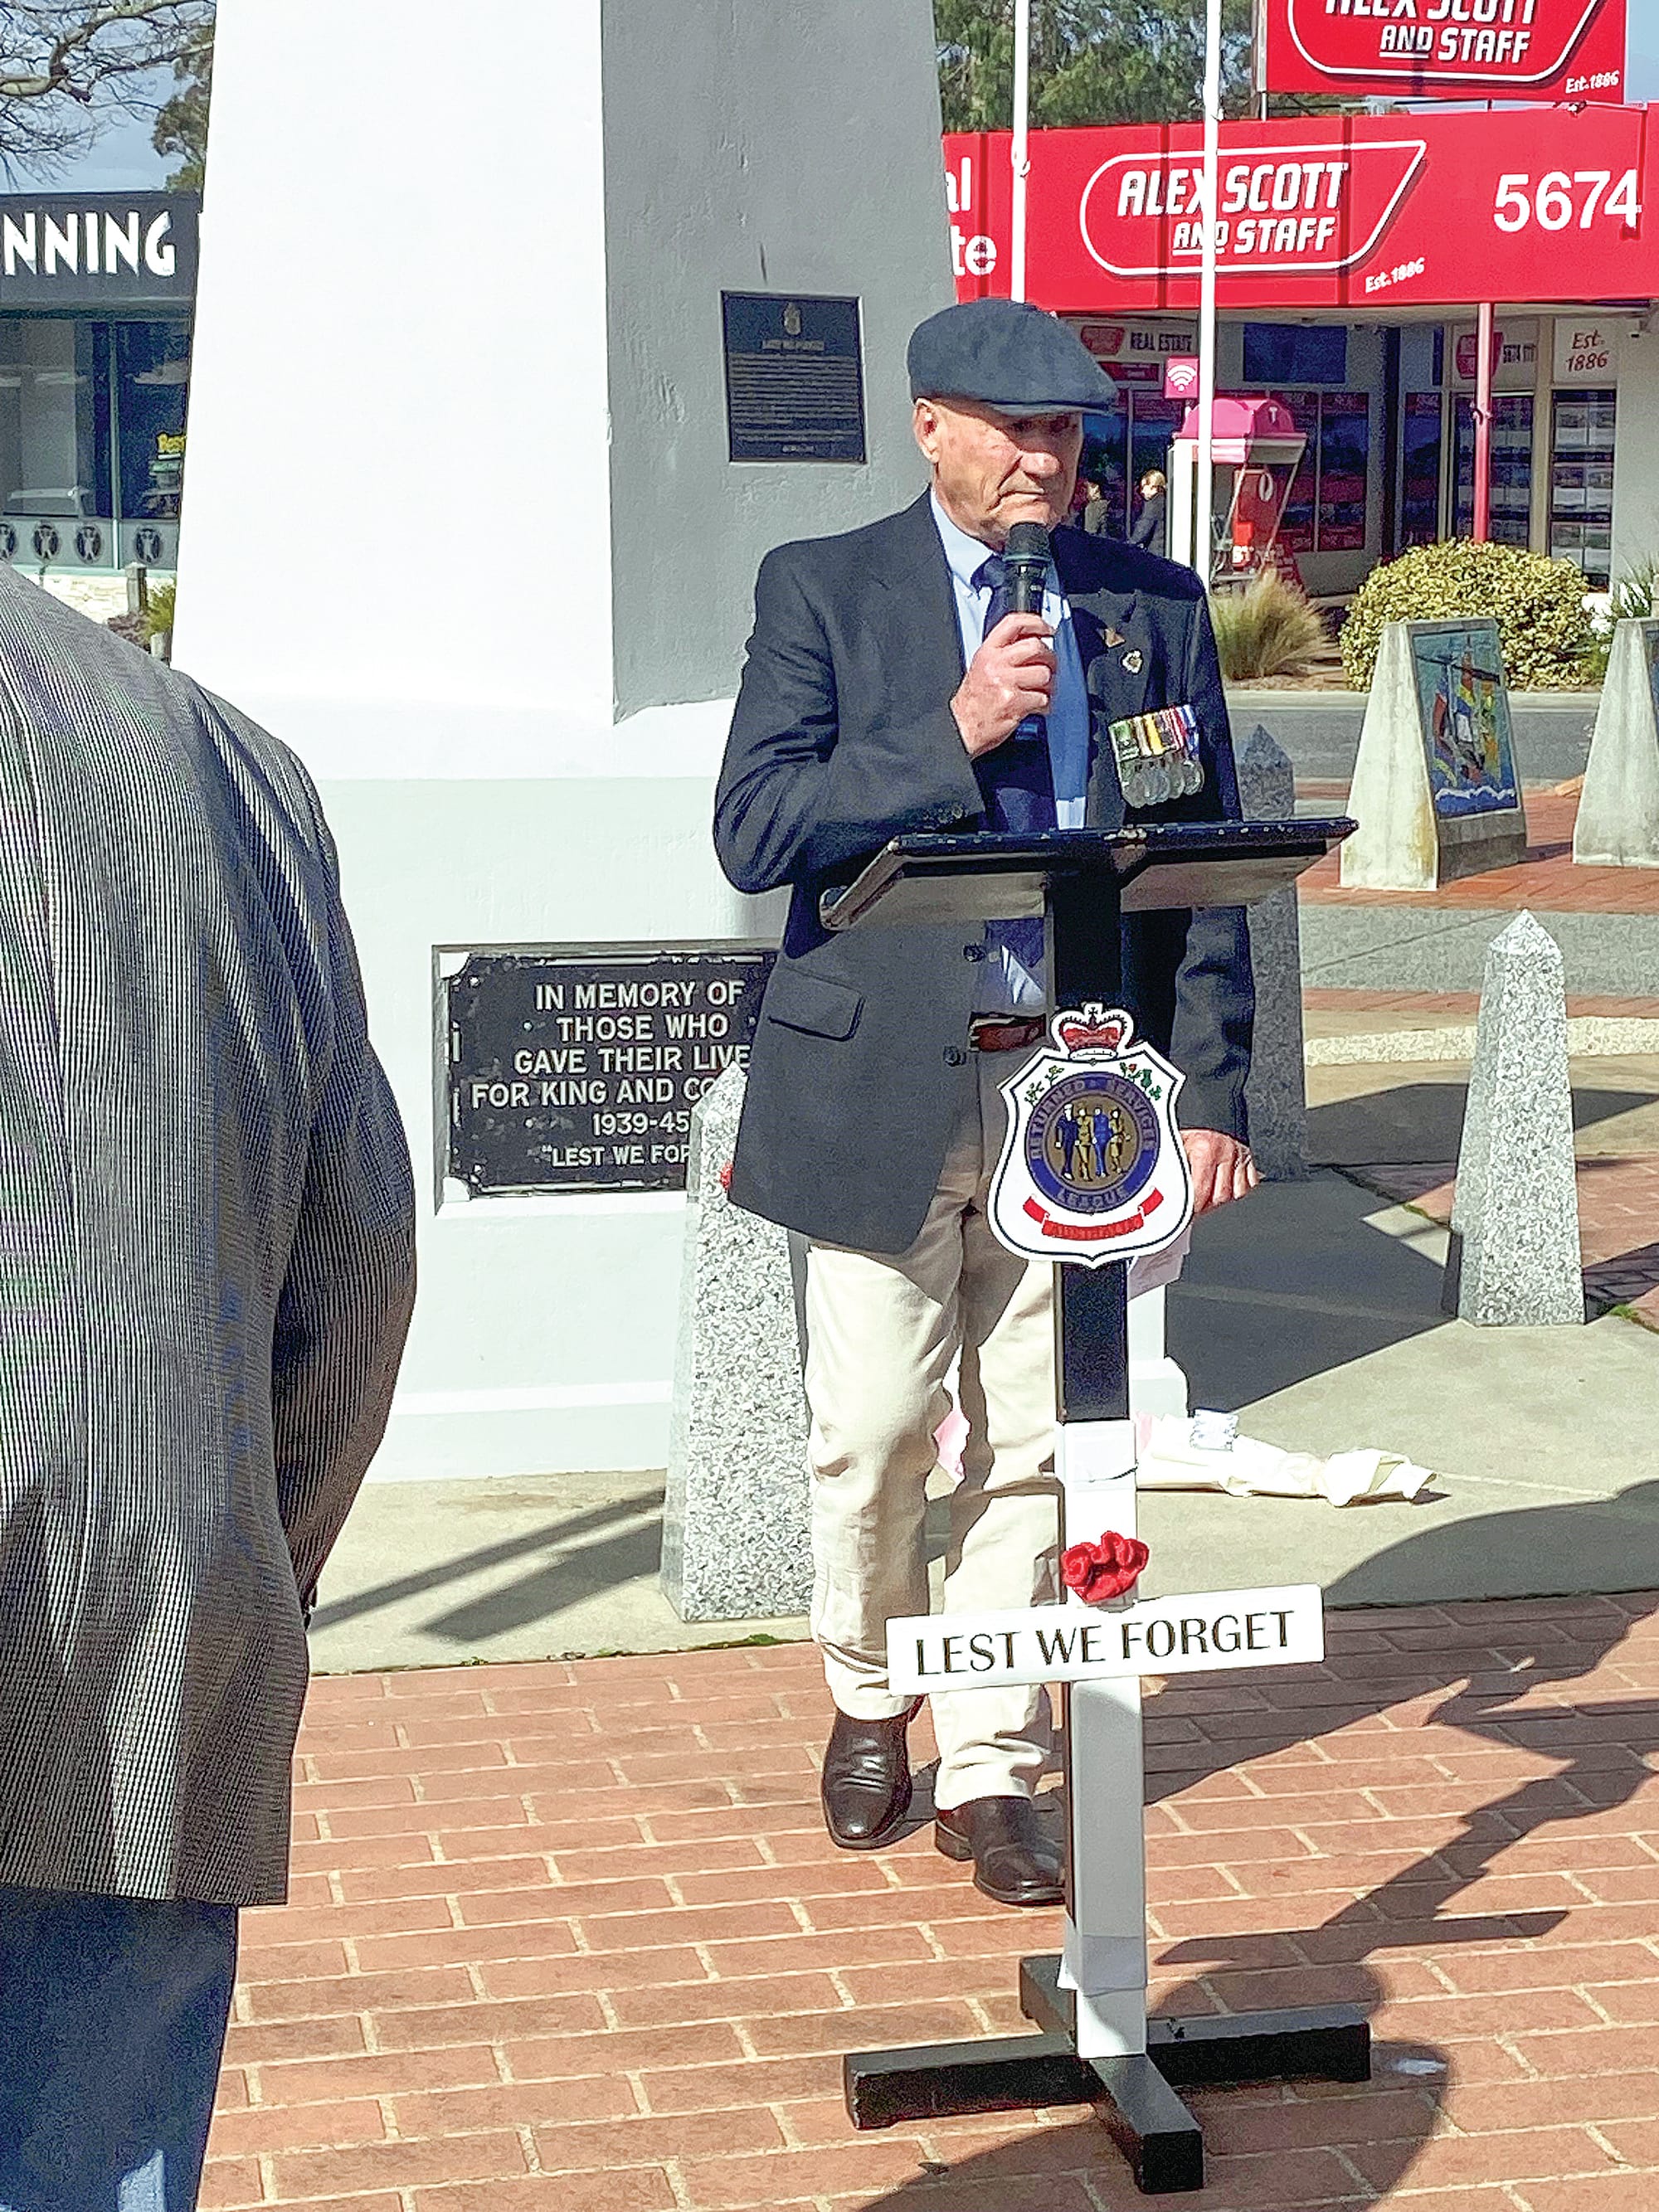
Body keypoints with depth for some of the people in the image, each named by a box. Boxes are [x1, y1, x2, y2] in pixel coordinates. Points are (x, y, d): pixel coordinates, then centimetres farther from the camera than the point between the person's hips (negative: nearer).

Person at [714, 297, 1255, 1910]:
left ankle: (990, 1769, 18)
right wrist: (953, 736, -17)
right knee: (875, 1433, 2)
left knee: (1032, 1441, 5)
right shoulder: (822, 592, 1)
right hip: (883, 1082, -2)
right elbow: (754, 832, -8)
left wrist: (1210, 1087, 2)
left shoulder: (1153, 607, 9)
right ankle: (868, 1701, 29)